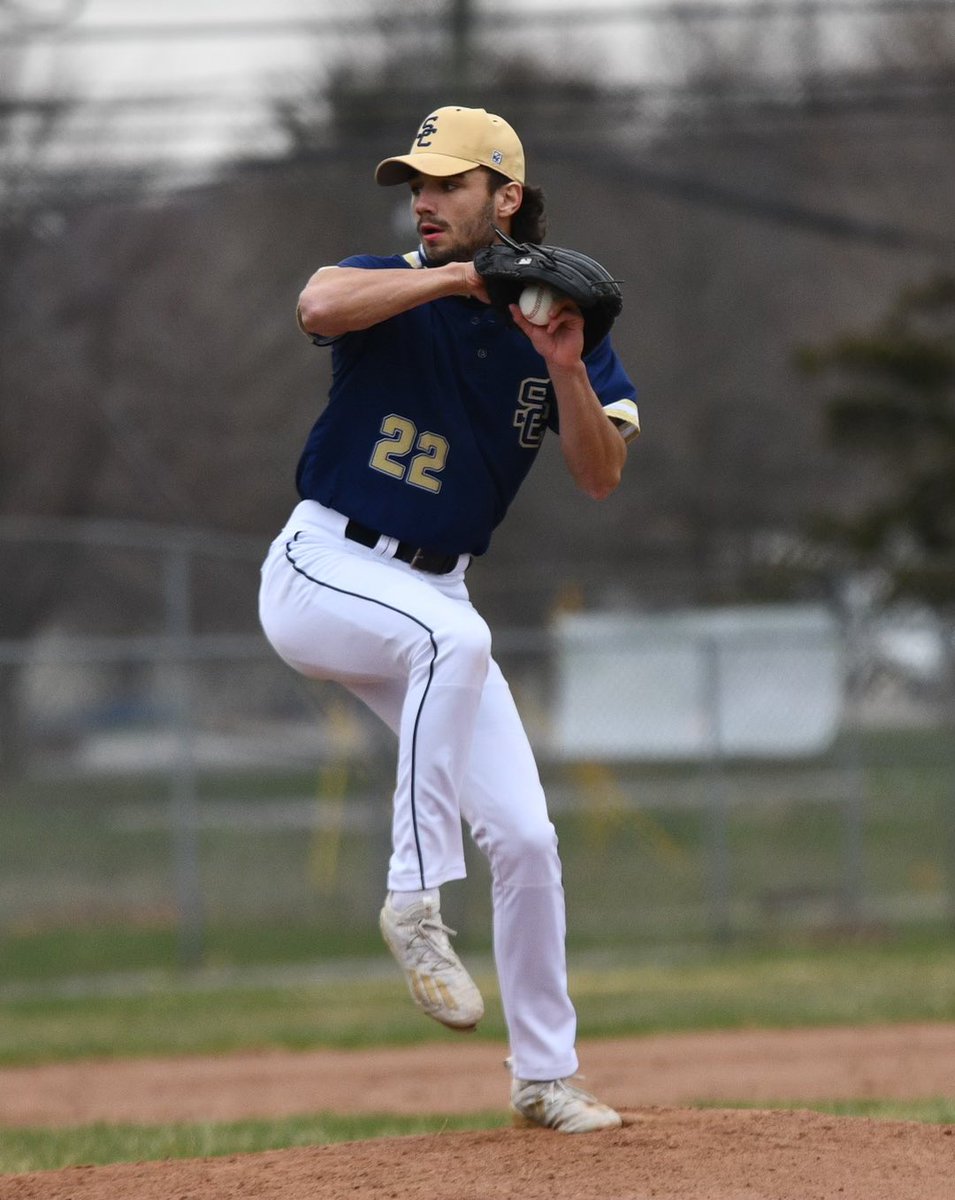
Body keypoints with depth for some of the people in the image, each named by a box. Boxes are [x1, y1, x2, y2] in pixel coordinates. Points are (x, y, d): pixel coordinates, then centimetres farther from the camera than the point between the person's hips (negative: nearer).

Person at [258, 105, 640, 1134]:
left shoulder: (558, 319, 3)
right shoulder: (393, 291, -5)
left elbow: (601, 476, -8)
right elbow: (319, 306, -30)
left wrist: (564, 366, -24)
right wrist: (464, 276, -31)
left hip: (431, 593, 4)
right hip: (320, 574, -4)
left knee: (524, 835, -2)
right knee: (454, 637, -37)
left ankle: (543, 1076, 11)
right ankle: (415, 900, -31)